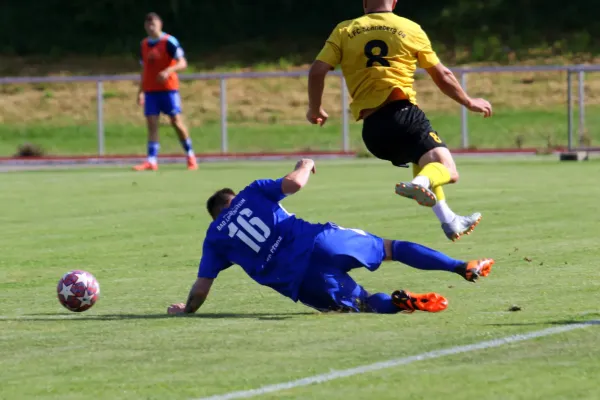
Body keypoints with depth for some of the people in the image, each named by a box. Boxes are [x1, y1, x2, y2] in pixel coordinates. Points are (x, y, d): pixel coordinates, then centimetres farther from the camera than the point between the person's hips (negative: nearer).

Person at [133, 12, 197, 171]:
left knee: (176, 121, -6)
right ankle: (151, 161, -9)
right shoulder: (144, 44, 11)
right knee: (151, 124, -4)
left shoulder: (169, 42, -8)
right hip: (150, 90, 5)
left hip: (168, 88, -5)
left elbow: (182, 63, -16)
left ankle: (190, 156, 8)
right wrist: (141, 91, 16)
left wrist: (168, 71, -33)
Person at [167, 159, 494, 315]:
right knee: (391, 247, 17)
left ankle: (398, 302, -26)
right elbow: (294, 183, 1)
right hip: (319, 242, 1)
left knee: (366, 303, 11)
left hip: (299, 282, -1)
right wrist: (305, 166, 23)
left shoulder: (215, 238, 16)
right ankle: (463, 267, 4)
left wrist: (185, 310, 31)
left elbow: (201, 287, 13)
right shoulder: (252, 193, 17)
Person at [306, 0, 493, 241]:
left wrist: (315, 109, 19)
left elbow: (317, 71, 3)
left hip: (371, 127, 4)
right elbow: (442, 76, 16)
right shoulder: (411, 30, 10)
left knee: (422, 164, 29)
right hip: (402, 112, -4)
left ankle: (449, 221, 23)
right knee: (447, 171, -9)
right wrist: (469, 102, 31)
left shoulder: (344, 31, 13)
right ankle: (420, 183, -43)